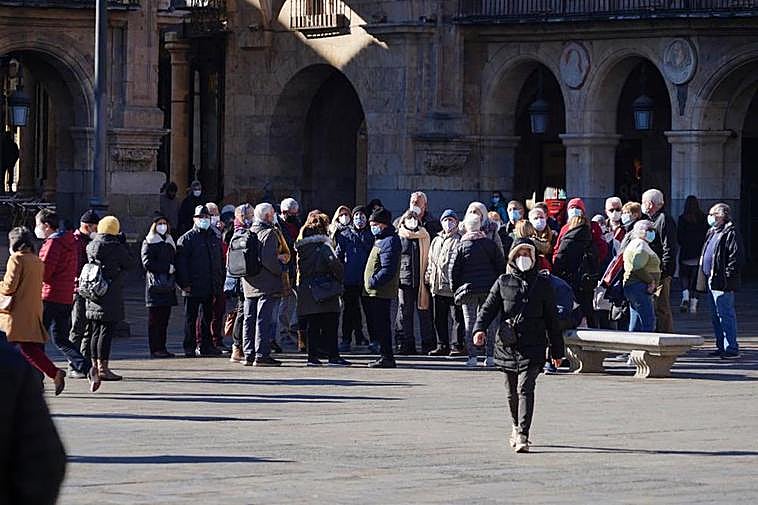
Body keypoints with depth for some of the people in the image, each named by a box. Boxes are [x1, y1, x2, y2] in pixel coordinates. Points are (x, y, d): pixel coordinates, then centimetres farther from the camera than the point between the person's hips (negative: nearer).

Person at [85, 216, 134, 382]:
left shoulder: (91, 247, 7)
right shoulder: (116, 247, -12)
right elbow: (130, 265, -2)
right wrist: (123, 243, 3)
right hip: (111, 296, -7)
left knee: (96, 331, 13)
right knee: (107, 331, -6)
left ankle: (95, 367, 18)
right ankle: (103, 368, -8)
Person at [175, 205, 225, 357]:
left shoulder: (215, 238, 15)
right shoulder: (187, 239, -4)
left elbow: (220, 262, 20)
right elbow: (180, 263, -9)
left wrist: (220, 282, 12)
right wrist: (184, 283, -15)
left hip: (210, 287, 5)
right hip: (193, 287, -5)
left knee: (207, 317, 10)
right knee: (191, 319, 0)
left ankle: (205, 346, 17)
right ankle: (189, 348, 3)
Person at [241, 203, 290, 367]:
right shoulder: (270, 233, -12)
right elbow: (268, 260, -22)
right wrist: (282, 270, -7)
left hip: (249, 284, 8)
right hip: (268, 285, -8)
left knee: (249, 320, 10)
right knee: (265, 319, -6)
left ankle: (249, 355, 13)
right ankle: (261, 356, -8)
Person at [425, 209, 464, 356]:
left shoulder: (460, 240, -2)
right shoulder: (436, 241, 19)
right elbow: (430, 262, 25)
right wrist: (428, 279, 15)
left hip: (454, 286, -7)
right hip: (437, 287, 7)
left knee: (458, 318, -4)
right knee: (439, 319, 9)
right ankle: (442, 346, 15)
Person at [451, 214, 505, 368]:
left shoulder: (462, 246, -3)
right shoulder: (490, 244, 3)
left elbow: (454, 270, -2)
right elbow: (501, 266, 4)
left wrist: (456, 289, 8)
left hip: (468, 289, -2)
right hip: (489, 288, 2)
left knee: (470, 322, 2)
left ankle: (472, 357, -4)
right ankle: (490, 356, 6)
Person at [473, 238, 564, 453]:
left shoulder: (542, 284, 6)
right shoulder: (503, 283, 8)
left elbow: (552, 319, 10)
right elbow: (488, 308, 4)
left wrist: (557, 350, 11)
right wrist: (480, 329, -16)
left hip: (533, 346, -2)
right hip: (507, 345, 2)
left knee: (525, 388, -16)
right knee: (511, 392, 14)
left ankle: (523, 435, -20)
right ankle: (516, 426, 37)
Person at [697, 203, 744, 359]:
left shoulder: (731, 233, -11)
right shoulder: (712, 232, 19)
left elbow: (736, 258, -17)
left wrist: (727, 277, -20)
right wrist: (703, 279, 18)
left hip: (722, 283, -10)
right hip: (711, 281, 10)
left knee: (726, 315, -9)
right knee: (716, 317, 14)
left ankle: (732, 349, -7)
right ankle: (721, 346, 21)